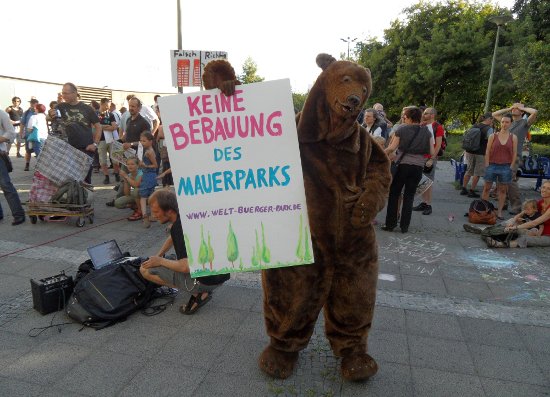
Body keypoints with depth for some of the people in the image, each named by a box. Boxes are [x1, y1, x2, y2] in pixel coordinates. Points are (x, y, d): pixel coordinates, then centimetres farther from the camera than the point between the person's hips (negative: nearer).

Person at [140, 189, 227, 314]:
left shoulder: (180, 227, -21)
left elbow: (185, 267, -25)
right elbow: (172, 238, 30)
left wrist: (160, 261, -9)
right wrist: (158, 256, 24)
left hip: (207, 280, -9)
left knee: (145, 270, -6)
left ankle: (198, 293, -5)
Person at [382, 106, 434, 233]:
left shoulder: (402, 129, -2)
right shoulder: (426, 131, 7)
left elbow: (391, 148, -10)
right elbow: (432, 153, 4)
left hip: (403, 165, -3)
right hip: (418, 167, 3)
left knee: (394, 194, 8)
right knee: (409, 196, 10)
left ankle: (390, 224, 9)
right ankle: (404, 226, 11)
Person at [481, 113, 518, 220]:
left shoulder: (513, 137, 3)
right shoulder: (493, 136, 1)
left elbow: (514, 154, 3)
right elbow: (487, 152, 1)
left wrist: (511, 167, -3)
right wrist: (487, 166, -4)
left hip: (506, 167, 0)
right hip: (492, 165, 0)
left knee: (503, 190, 7)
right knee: (487, 188, 4)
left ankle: (499, 211, 14)